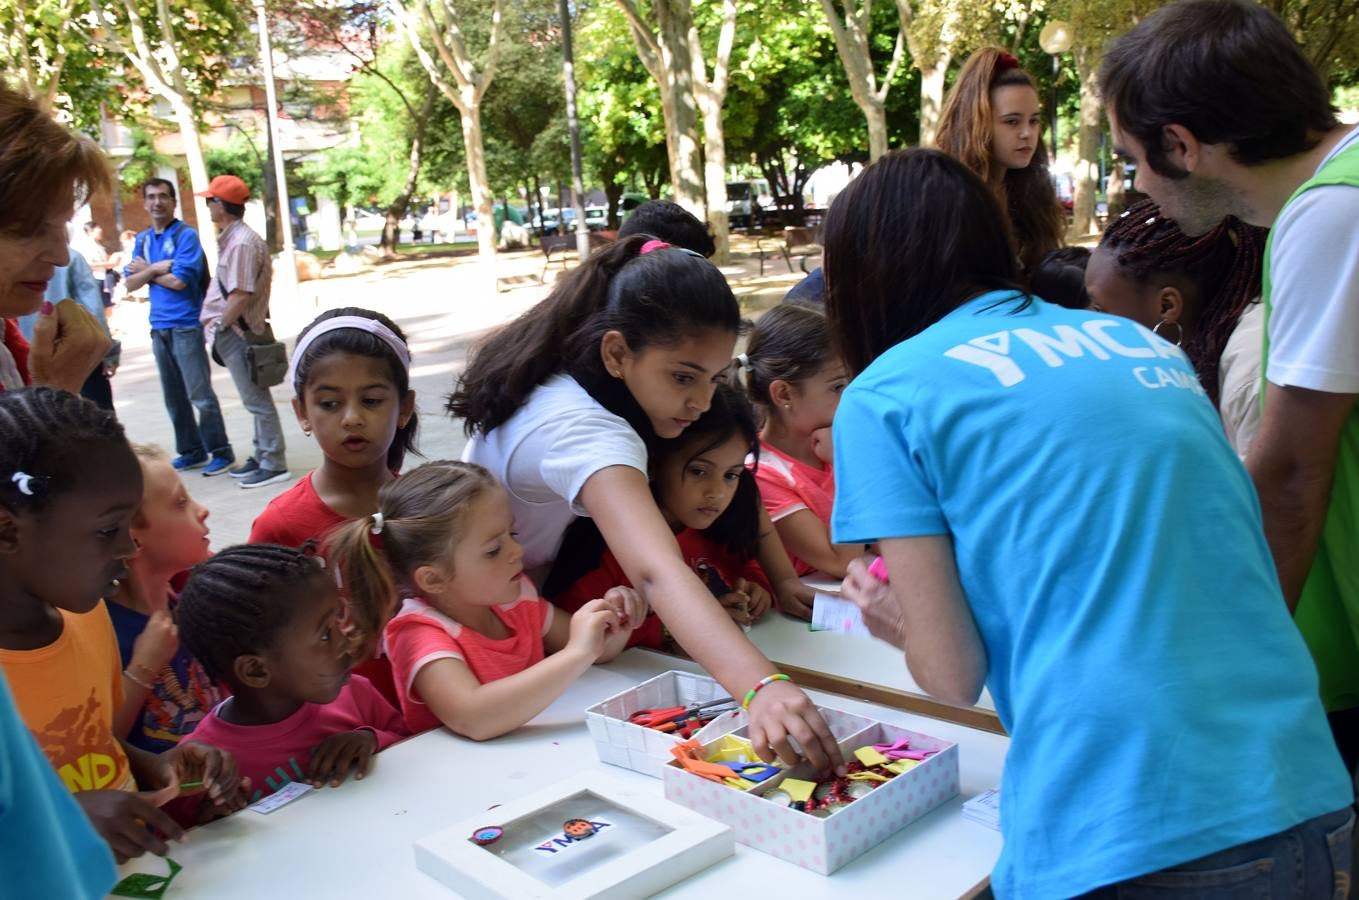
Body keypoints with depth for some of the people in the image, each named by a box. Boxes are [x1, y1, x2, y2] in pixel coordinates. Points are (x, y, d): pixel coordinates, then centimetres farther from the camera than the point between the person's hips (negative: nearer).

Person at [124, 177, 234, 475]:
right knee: (173, 396, 11)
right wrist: (156, 268, -9)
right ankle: (191, 451, 20)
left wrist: (147, 270, -2)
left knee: (200, 394, -6)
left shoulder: (186, 235, -6)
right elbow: (130, 284, 6)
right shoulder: (142, 239, 13)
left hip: (186, 325, -7)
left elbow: (179, 280, -15)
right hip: (159, 327, 7)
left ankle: (220, 451, 2)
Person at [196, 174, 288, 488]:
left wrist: (219, 326, -12)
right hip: (236, 331, 10)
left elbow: (240, 297, -22)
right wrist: (216, 323, 12)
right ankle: (262, 456, 26)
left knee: (256, 399, -4)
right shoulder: (231, 238, 12)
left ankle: (273, 464, 3)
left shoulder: (242, 243, -19)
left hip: (238, 332, -10)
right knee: (255, 398, 16)